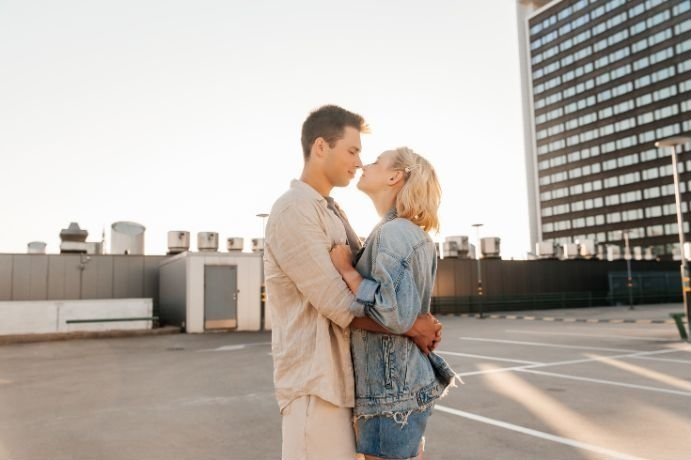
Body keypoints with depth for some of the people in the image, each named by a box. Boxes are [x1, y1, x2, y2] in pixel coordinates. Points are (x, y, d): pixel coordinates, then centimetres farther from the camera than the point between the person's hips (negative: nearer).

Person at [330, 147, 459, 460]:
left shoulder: (392, 233, -17)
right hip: (409, 383, 9)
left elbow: (396, 314, -26)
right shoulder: (415, 234, 11)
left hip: (392, 389, -9)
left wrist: (346, 270, -16)